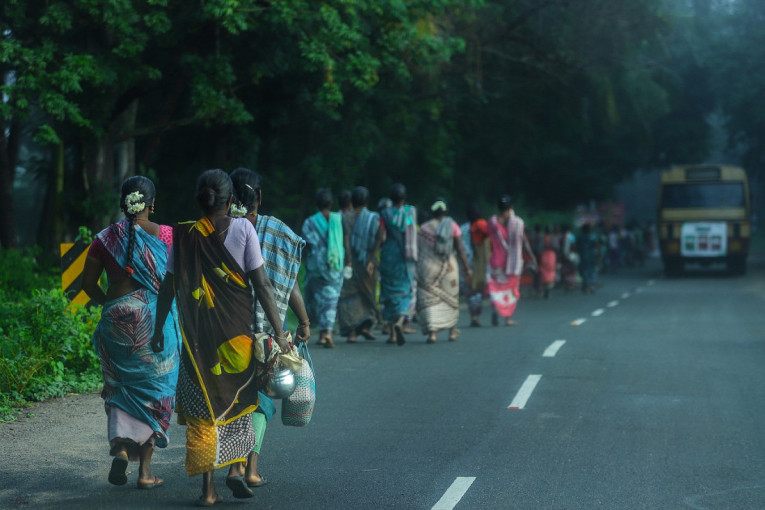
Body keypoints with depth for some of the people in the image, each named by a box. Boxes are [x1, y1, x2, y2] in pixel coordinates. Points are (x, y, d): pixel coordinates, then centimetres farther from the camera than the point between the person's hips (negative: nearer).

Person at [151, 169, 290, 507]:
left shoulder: (184, 235, 2)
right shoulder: (243, 229, -3)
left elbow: (168, 288, 4)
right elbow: (261, 284, -7)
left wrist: (158, 330, 15)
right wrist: (279, 333, -4)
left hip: (198, 336, 1)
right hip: (238, 332, -1)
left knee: (202, 408, 7)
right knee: (239, 401, 19)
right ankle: (236, 467, 6)